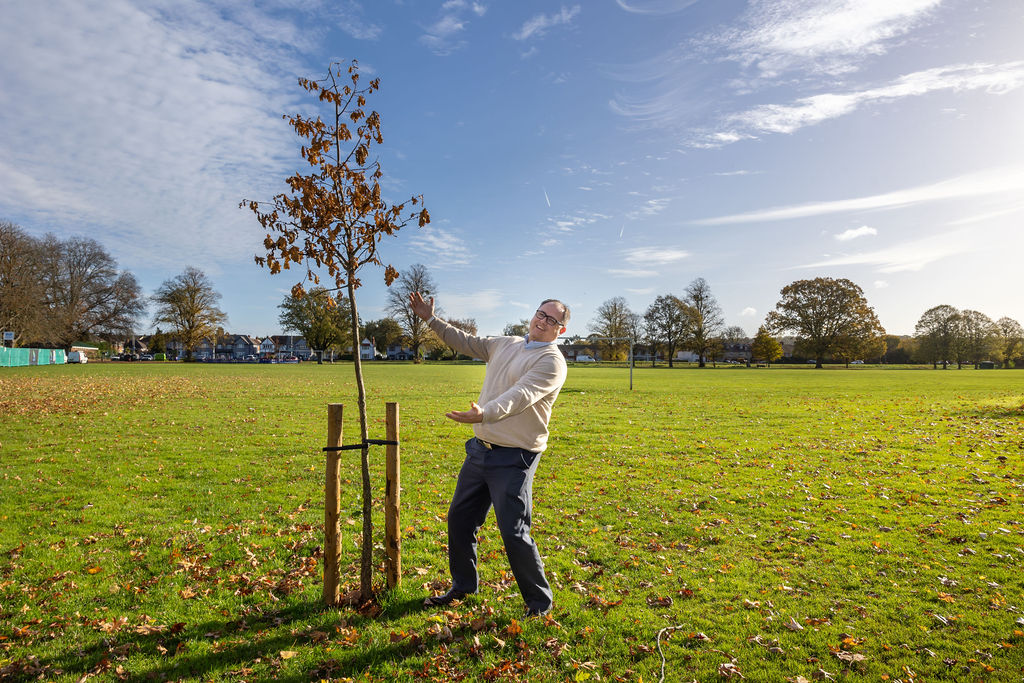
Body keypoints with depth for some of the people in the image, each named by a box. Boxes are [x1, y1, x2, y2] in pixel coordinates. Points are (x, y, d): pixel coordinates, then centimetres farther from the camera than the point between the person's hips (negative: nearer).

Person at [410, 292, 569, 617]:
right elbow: (466, 341, 24)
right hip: (480, 449, 8)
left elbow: (521, 395, -27)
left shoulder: (552, 361, -12)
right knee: (459, 518, 16)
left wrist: (485, 413, -43)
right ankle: (463, 587, 38)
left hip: (513, 459, -8)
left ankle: (539, 602, 16)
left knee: (513, 533, -7)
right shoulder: (505, 345, 12)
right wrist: (430, 319, 18)